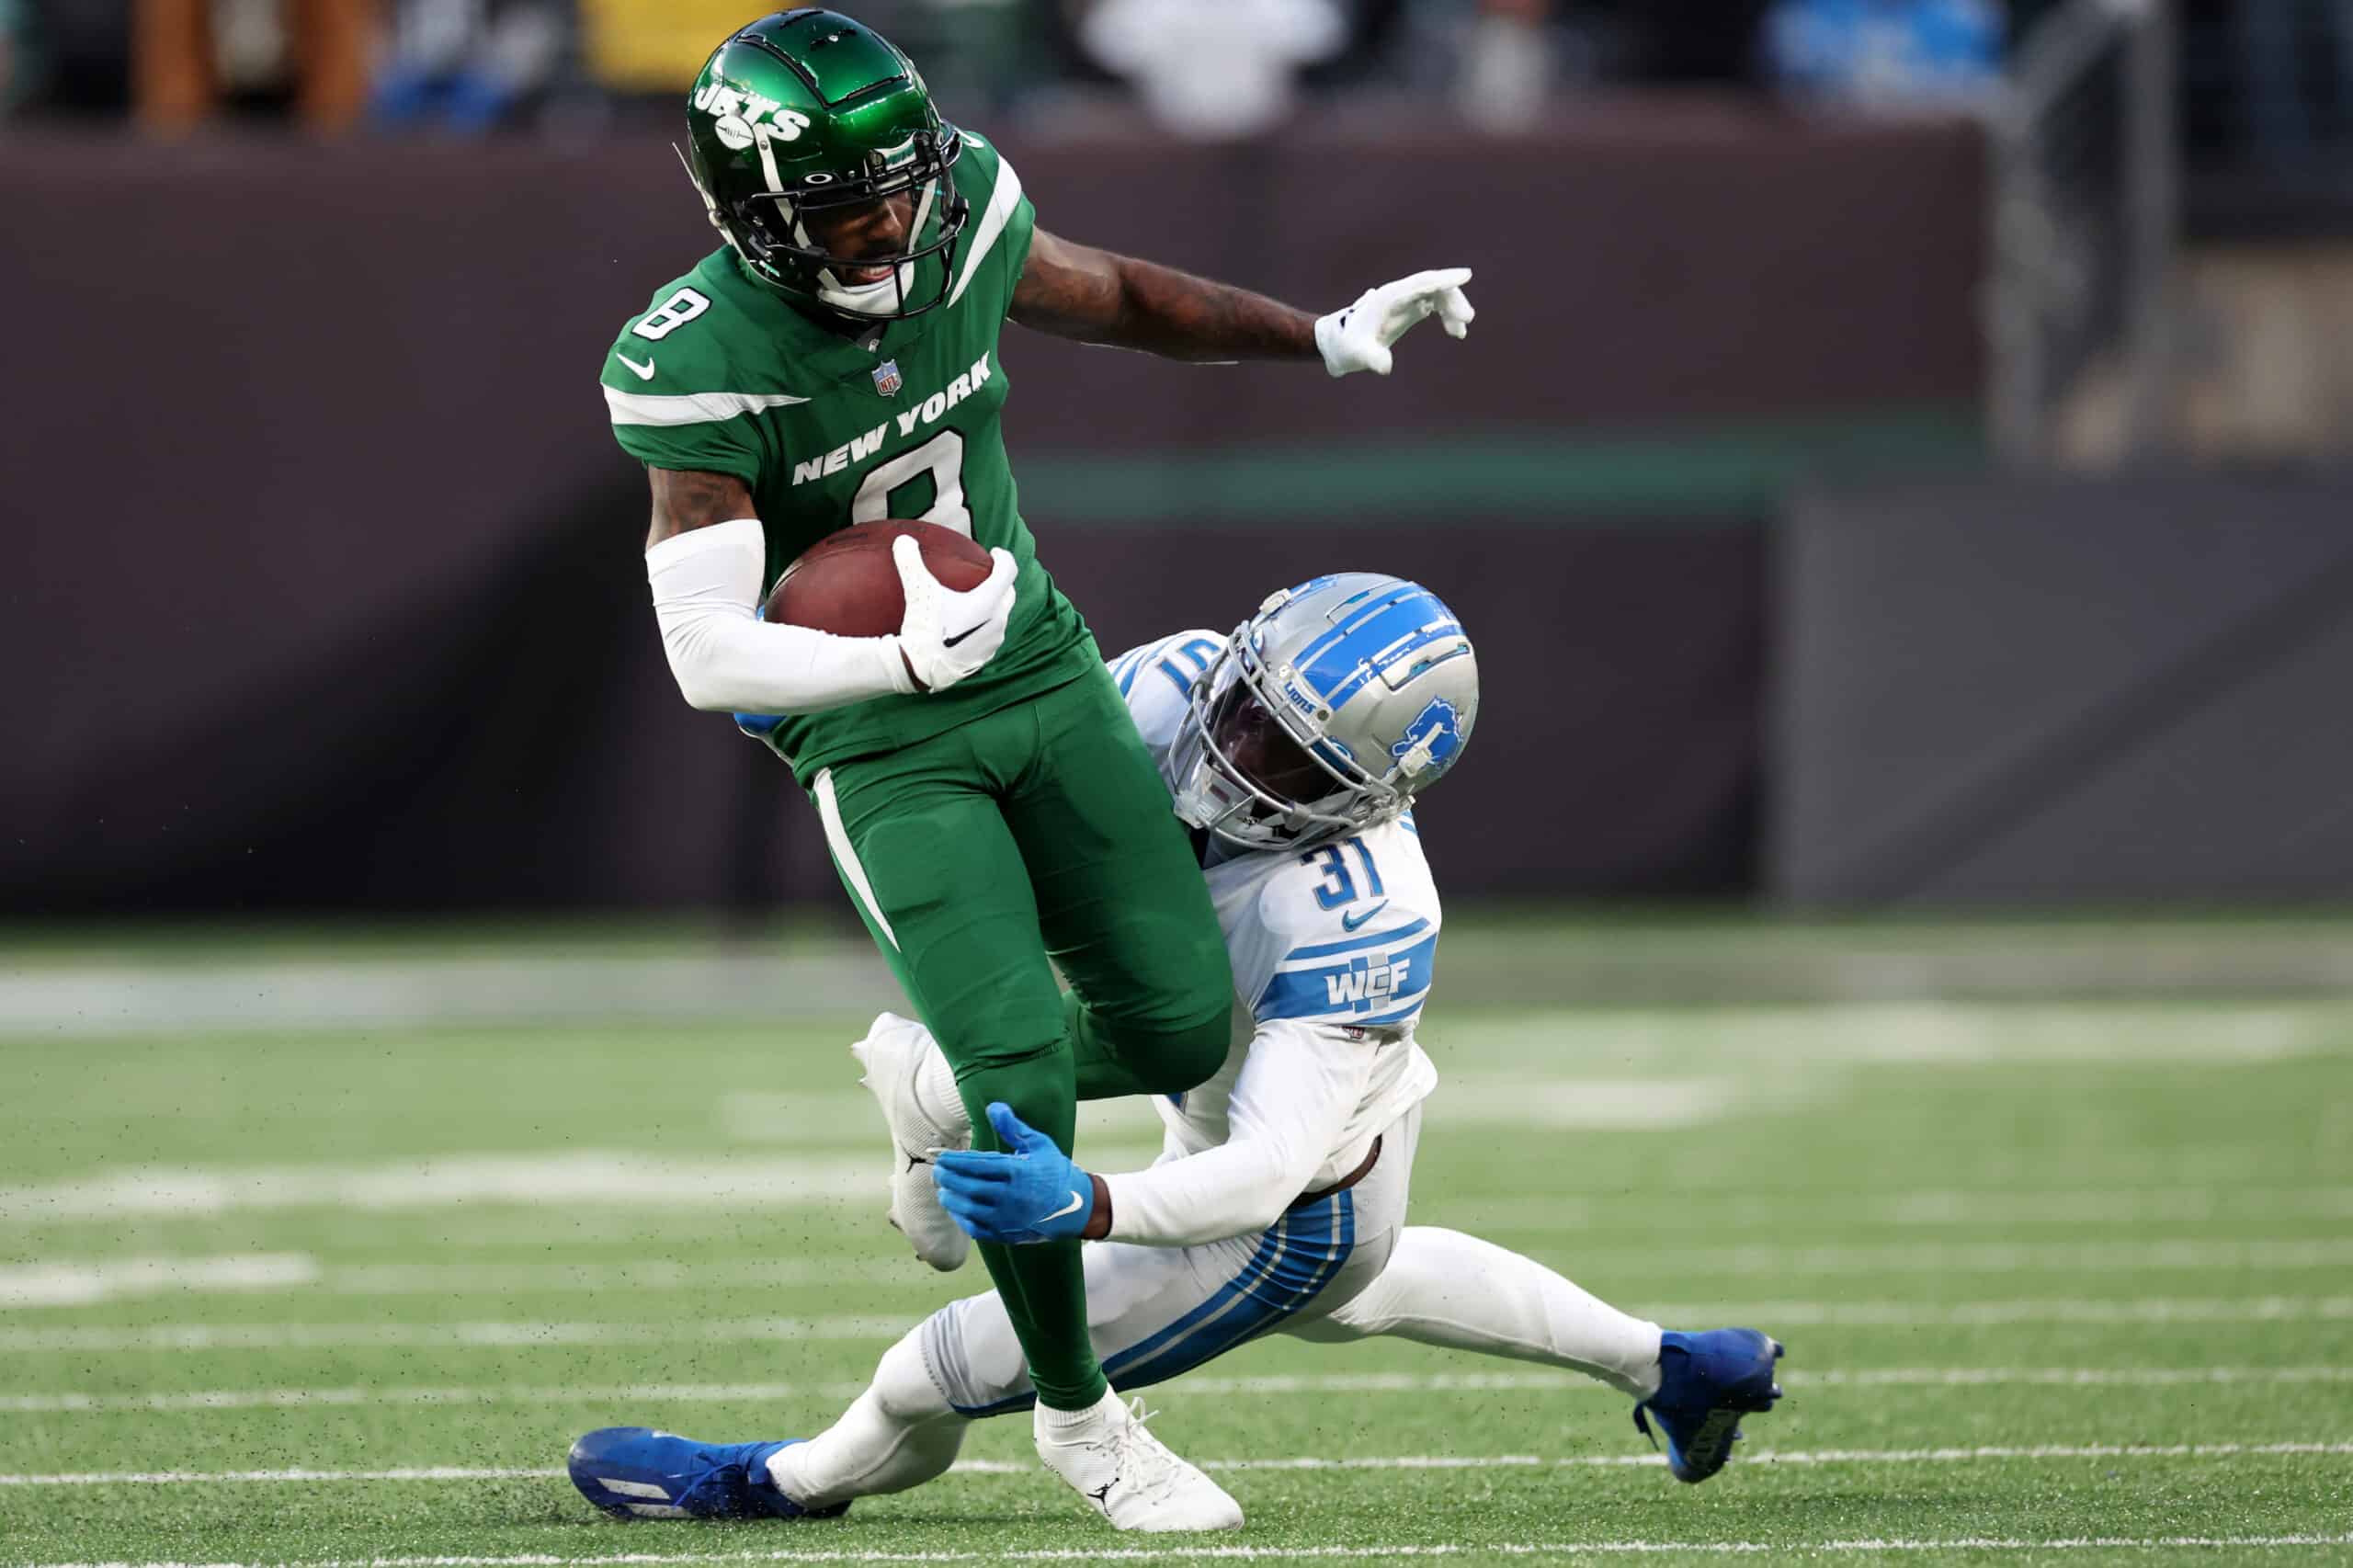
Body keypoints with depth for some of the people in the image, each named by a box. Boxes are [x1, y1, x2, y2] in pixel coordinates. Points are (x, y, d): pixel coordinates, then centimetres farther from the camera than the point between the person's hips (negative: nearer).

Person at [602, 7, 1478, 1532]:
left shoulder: (960, 218, -12)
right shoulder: (698, 365, -26)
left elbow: (1119, 299, 11)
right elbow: (709, 656, -29)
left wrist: (1324, 336, 8)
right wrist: (908, 659, -41)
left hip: (1040, 668, 5)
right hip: (884, 746, -5)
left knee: (1179, 1028, 0)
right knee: (1022, 1064, -15)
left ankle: (947, 1085, 31)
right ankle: (1075, 1414, 5)